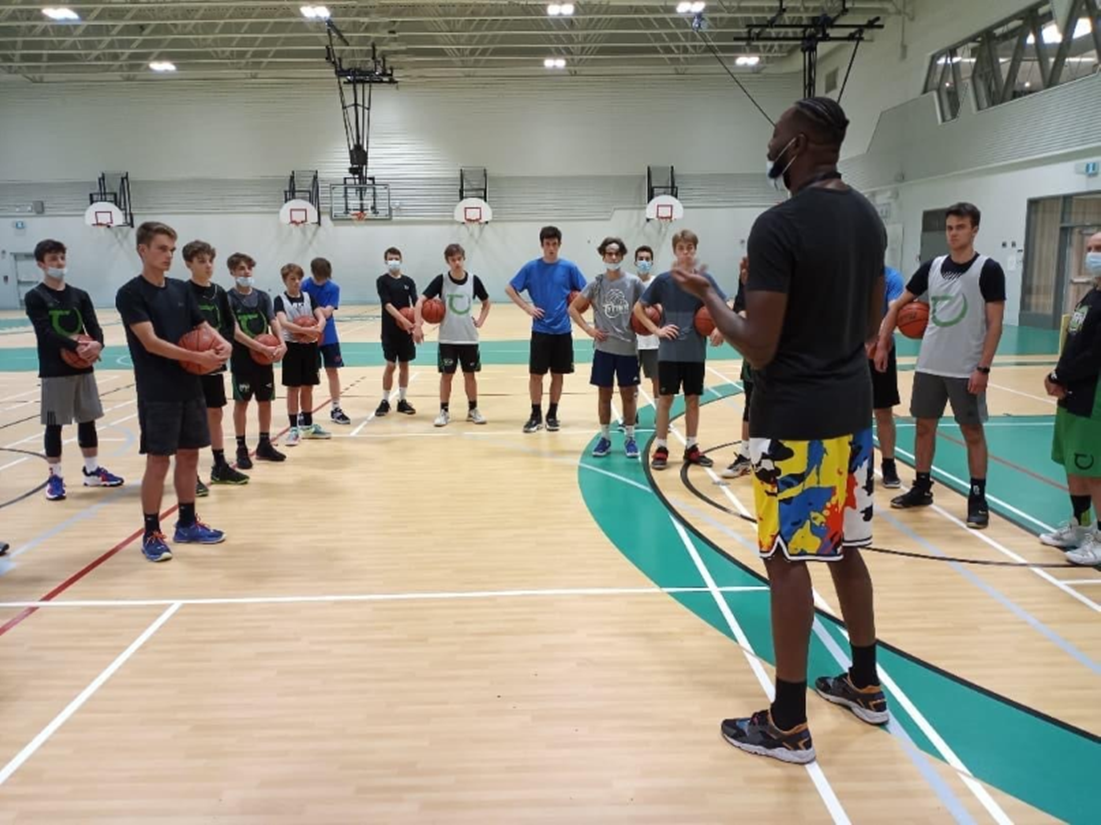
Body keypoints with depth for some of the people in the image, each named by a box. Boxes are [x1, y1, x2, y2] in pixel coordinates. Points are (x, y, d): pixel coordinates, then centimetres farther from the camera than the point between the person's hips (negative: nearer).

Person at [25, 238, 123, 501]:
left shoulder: (80, 296, 8)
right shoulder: (35, 297, -4)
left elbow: (94, 327, -1)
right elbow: (46, 332, -16)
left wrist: (97, 343, -24)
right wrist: (75, 347, -30)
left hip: (83, 368, 4)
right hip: (54, 371, -4)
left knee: (87, 420, 12)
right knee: (54, 425, 3)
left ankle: (92, 471, 24)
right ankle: (55, 476, 13)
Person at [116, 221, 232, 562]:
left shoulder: (181, 289, 10)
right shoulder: (130, 294, -9)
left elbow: (202, 325, 13)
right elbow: (151, 342, -19)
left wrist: (221, 343, -10)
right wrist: (198, 357, -27)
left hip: (190, 387, 6)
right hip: (157, 392, -6)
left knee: (189, 455, 12)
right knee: (158, 460, -1)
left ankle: (187, 523, 26)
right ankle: (151, 533, 12)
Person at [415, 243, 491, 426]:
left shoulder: (474, 280, -2)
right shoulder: (441, 280, -8)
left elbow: (486, 302, 14)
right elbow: (420, 301, -11)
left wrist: (480, 321, 2)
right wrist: (418, 325, -20)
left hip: (469, 337, 1)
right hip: (447, 338, -1)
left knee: (470, 374, 9)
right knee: (446, 375, 5)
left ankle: (473, 410, 21)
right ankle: (444, 411, 15)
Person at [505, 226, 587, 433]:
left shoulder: (569, 268, 0)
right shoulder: (531, 267, -1)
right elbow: (510, 289, 5)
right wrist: (527, 307, -4)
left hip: (562, 330, 1)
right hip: (540, 330, -1)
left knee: (558, 374, 8)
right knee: (535, 374, 1)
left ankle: (552, 415, 20)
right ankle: (536, 416, 14)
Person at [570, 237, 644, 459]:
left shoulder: (634, 283, -3)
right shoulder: (596, 284, -2)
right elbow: (573, 308, 5)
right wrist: (588, 329, -6)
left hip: (628, 347, 0)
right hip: (604, 347, 0)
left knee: (628, 393, 7)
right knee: (604, 393, 7)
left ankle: (629, 438, 19)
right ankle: (605, 437, 18)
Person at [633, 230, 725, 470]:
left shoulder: (704, 280, -1)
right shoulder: (663, 280, -3)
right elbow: (638, 308, 3)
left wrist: (719, 328, -14)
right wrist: (656, 330, -7)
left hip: (695, 353, 1)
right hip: (669, 352, -1)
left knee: (693, 399, 9)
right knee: (665, 399, 3)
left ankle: (691, 447, 20)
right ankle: (660, 448, 12)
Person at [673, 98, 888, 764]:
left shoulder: (779, 226, -18)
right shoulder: (869, 217, 8)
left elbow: (759, 348, -19)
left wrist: (708, 295, -6)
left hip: (794, 419, -8)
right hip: (853, 410, 8)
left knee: (789, 560, 1)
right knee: (845, 549, 19)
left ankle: (788, 724, 12)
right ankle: (866, 685, 34)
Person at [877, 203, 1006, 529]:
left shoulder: (988, 270, -8)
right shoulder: (932, 267, 5)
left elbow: (995, 324, -9)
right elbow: (899, 304, 14)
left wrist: (983, 368, -15)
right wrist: (882, 343, 8)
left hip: (967, 369, -5)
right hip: (929, 365, 5)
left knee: (972, 431, 4)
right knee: (924, 425, 11)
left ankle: (978, 498, 13)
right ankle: (922, 488, 25)